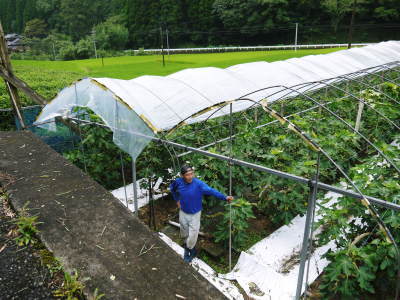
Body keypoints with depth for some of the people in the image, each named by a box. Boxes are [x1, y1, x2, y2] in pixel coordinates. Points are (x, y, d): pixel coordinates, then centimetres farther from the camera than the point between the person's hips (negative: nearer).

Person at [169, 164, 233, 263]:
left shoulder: (198, 184, -27)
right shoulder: (178, 182, -16)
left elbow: (211, 191, -38)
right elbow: (172, 188, 7)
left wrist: (225, 197, -49)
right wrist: (177, 200, 5)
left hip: (195, 214, -3)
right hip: (183, 213, 3)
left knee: (192, 235, 6)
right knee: (184, 232, 22)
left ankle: (190, 249, 38)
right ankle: (187, 245, 53)